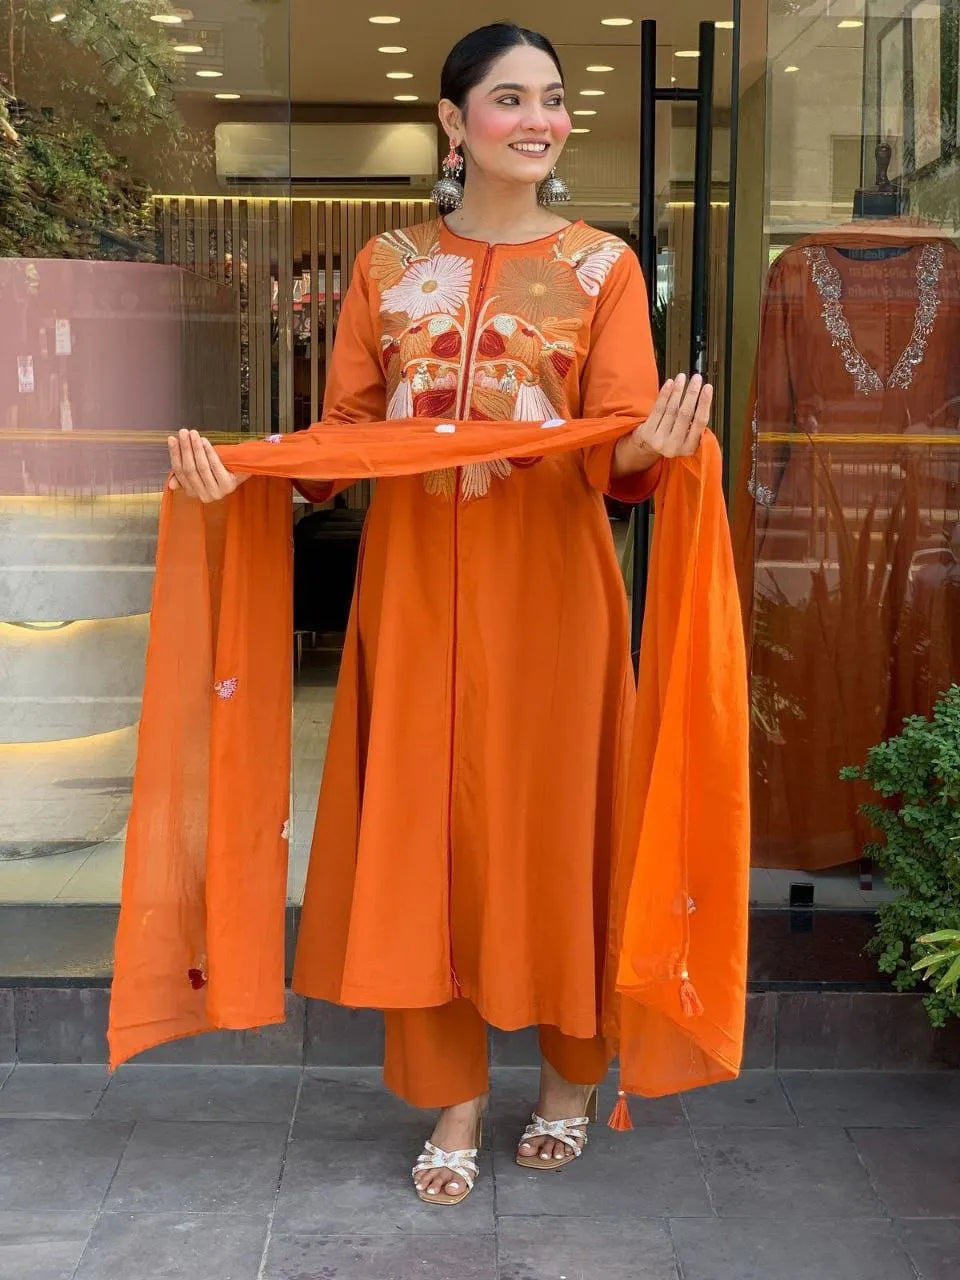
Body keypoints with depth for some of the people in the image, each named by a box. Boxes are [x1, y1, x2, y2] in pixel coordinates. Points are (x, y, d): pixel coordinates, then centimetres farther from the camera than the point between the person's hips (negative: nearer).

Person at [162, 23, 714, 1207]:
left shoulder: (601, 265, 3)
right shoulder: (389, 265, 9)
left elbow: (620, 452, -8)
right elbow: (343, 436, 6)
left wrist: (654, 445, -31)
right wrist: (238, 470, -11)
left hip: (548, 587, -2)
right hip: (414, 584, 2)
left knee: (552, 822, 5)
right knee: (421, 830, 3)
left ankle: (569, 1076, 27)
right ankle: (453, 1103, 17)